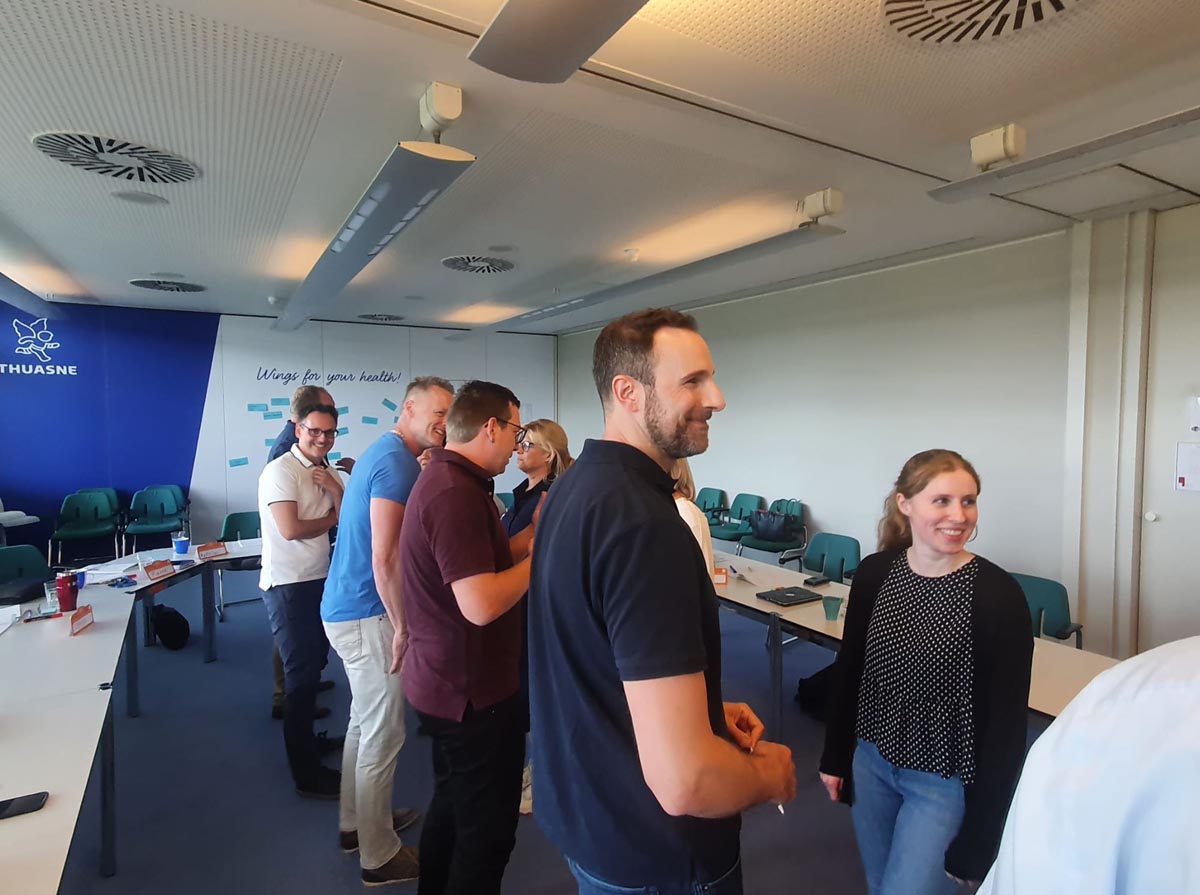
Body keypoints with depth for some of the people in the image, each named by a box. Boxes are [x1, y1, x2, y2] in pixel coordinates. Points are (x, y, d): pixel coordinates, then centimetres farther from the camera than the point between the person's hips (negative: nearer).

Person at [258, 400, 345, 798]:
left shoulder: (327, 471, 7)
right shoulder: (280, 471, -15)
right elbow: (290, 529, -23)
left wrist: (336, 490, -14)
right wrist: (332, 518, -8)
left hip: (318, 580, 8)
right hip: (288, 585, -8)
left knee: (313, 664, 19)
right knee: (302, 673, -2)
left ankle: (305, 738, 38)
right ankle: (307, 775, 10)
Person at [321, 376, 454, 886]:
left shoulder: (386, 453, 12)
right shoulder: (396, 461, -20)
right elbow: (384, 560, -23)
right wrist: (403, 627, -17)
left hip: (347, 608, 10)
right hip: (368, 615, -10)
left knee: (365, 723, 23)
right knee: (383, 735, 3)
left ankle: (355, 823, 40)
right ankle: (380, 856, 19)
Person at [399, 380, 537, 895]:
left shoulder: (446, 479, 8)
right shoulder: (456, 493, -27)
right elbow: (482, 604, -33)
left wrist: (535, 529, 3)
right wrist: (540, 557, -19)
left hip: (448, 681, 11)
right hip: (470, 690, -11)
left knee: (452, 807, 27)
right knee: (487, 828, 8)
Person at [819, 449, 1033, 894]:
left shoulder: (998, 594, -18)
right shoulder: (874, 573, -7)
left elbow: (1007, 721, -14)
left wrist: (980, 834, -10)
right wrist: (835, 755, 8)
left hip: (945, 781, -4)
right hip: (871, 761, 4)